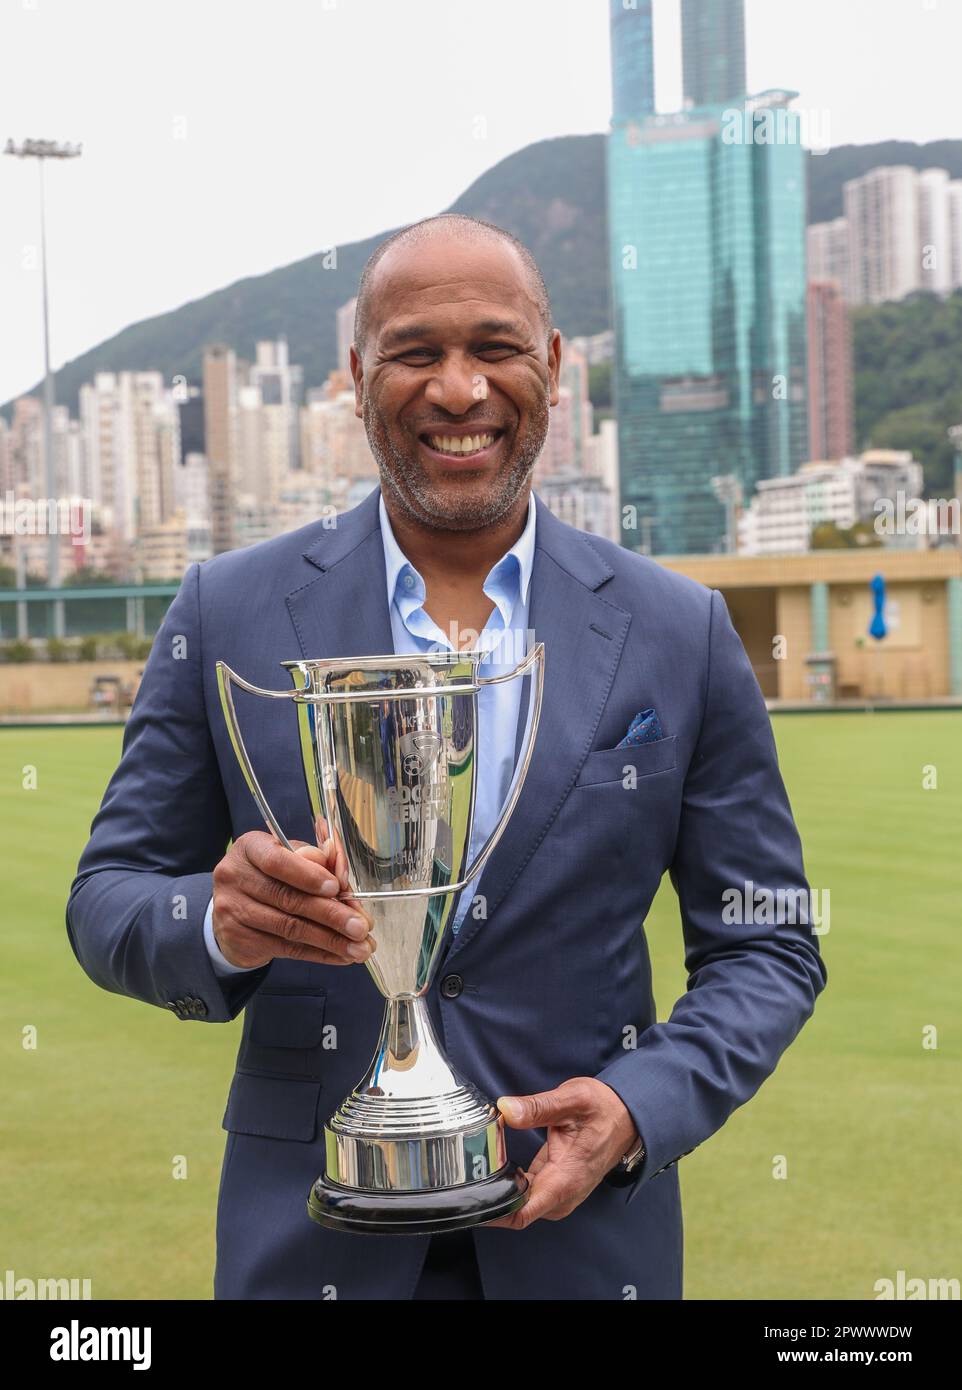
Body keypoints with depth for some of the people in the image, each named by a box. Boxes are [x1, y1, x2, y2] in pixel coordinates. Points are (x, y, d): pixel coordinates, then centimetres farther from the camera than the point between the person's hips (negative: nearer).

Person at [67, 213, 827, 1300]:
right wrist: (219, 921, -22)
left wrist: (640, 1110, -16)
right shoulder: (229, 612, -4)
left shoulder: (679, 632, -3)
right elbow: (108, 900, 0)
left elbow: (768, 946, 1)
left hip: (584, 1234, 1)